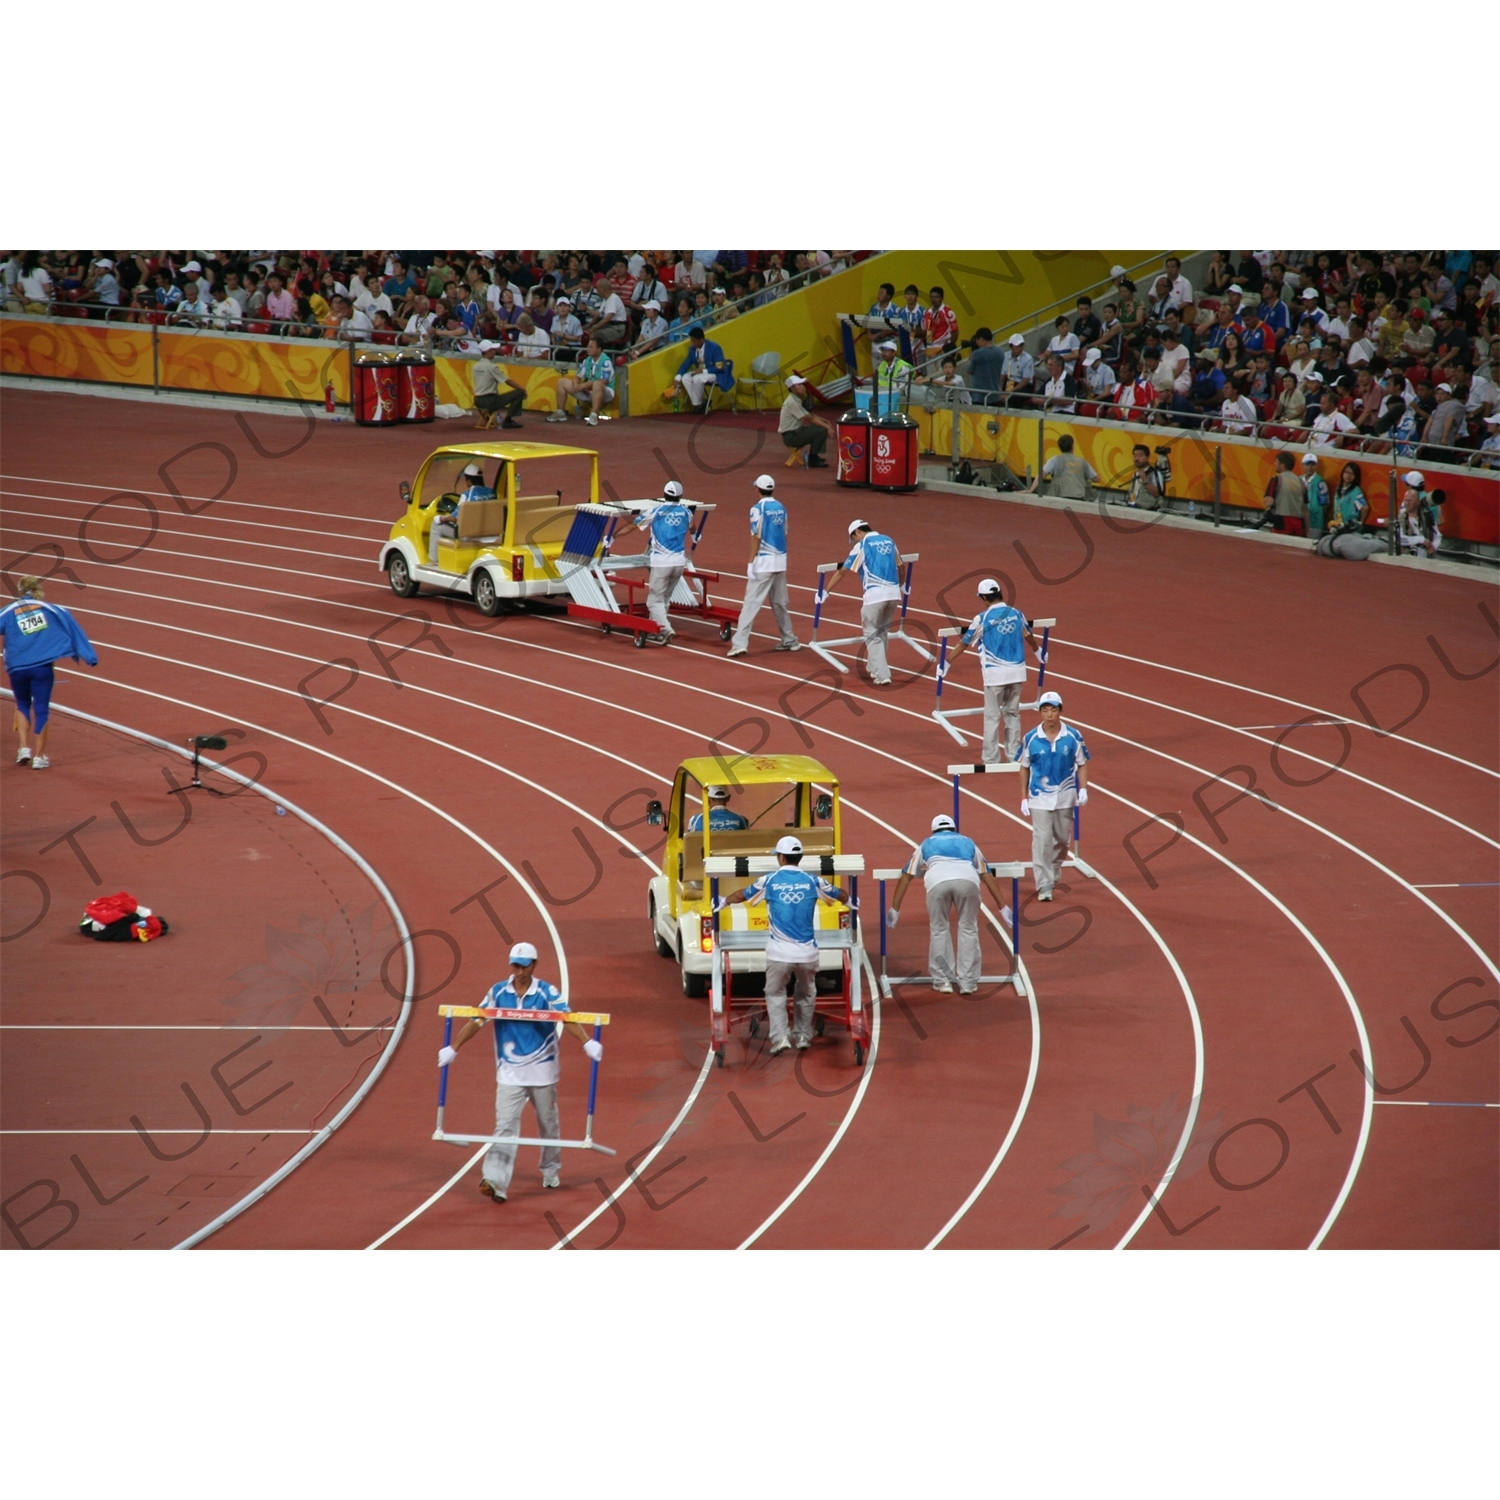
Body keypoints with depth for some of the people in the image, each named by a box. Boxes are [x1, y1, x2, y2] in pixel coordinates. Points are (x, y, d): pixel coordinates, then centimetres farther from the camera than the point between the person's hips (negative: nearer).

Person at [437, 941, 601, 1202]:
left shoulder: (547, 992, -8)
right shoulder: (497, 993, -1)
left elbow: (567, 1017, -22)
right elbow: (477, 1021, -1)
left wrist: (587, 1042, -37)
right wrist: (453, 1049, -6)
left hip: (542, 1070, 0)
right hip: (509, 1072, 0)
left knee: (548, 1123, 13)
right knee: (505, 1125, -9)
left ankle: (551, 1171, 34)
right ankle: (495, 1181, -18)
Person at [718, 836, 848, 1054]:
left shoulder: (769, 881, 2)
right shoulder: (813, 881, 5)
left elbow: (742, 895, 20)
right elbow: (839, 895, 23)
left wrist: (724, 901, 42)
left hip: (779, 953, -2)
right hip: (807, 952, 2)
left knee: (775, 994, 12)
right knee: (806, 994, 21)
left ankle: (779, 1038, -2)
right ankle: (803, 1036, 25)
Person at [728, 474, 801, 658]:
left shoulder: (758, 508, -10)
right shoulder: (781, 508, 9)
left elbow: (756, 537, -13)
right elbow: (784, 533, 11)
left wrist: (750, 562, -12)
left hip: (764, 561, -6)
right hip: (780, 560, 6)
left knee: (751, 601, -10)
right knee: (780, 602, 17)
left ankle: (740, 642, -17)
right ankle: (790, 641, 22)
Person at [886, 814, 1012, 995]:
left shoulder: (927, 844, 38)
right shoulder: (968, 843, 39)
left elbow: (906, 877, 35)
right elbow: (987, 876, 34)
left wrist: (894, 909, 37)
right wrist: (1003, 907, 36)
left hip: (937, 881, 0)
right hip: (968, 879, 0)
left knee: (939, 930, 15)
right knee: (968, 929, 13)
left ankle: (942, 980, 15)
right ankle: (968, 982, 12)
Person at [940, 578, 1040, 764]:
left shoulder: (982, 618, -7)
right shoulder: (1016, 613, 5)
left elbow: (963, 643, -1)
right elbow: (1029, 635, 24)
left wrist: (947, 663, 9)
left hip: (995, 673, -4)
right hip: (1017, 671, 4)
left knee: (992, 716, 3)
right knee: (1013, 713, 16)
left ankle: (991, 760, 5)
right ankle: (1014, 755, 22)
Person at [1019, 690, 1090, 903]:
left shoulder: (1073, 737, -6)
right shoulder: (1031, 739, -6)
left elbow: (1082, 764, 2)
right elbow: (1024, 768, 2)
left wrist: (1083, 789, -11)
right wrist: (1024, 798, 2)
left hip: (1065, 796, 2)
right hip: (1040, 797, -2)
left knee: (1062, 838, 13)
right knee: (1042, 840, -9)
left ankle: (1054, 868, 40)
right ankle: (1044, 886, -8)